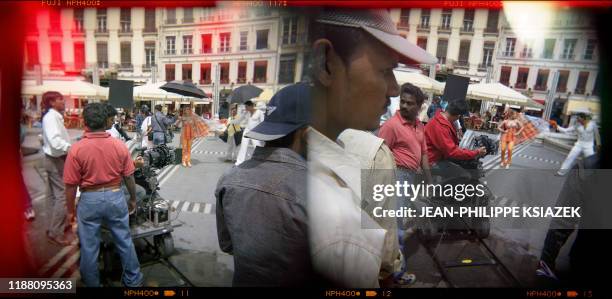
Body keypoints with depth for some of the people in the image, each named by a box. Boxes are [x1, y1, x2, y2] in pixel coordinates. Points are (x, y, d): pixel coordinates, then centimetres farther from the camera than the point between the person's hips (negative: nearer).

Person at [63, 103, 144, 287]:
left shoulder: (76, 149, -14)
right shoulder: (120, 146, -8)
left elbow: (71, 185, -9)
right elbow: (129, 177, -1)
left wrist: (70, 210, 4)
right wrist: (133, 199, 14)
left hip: (90, 200, -1)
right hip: (115, 197, 2)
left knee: (89, 246, 14)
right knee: (124, 241, 15)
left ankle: (92, 284, 30)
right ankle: (133, 280, 28)